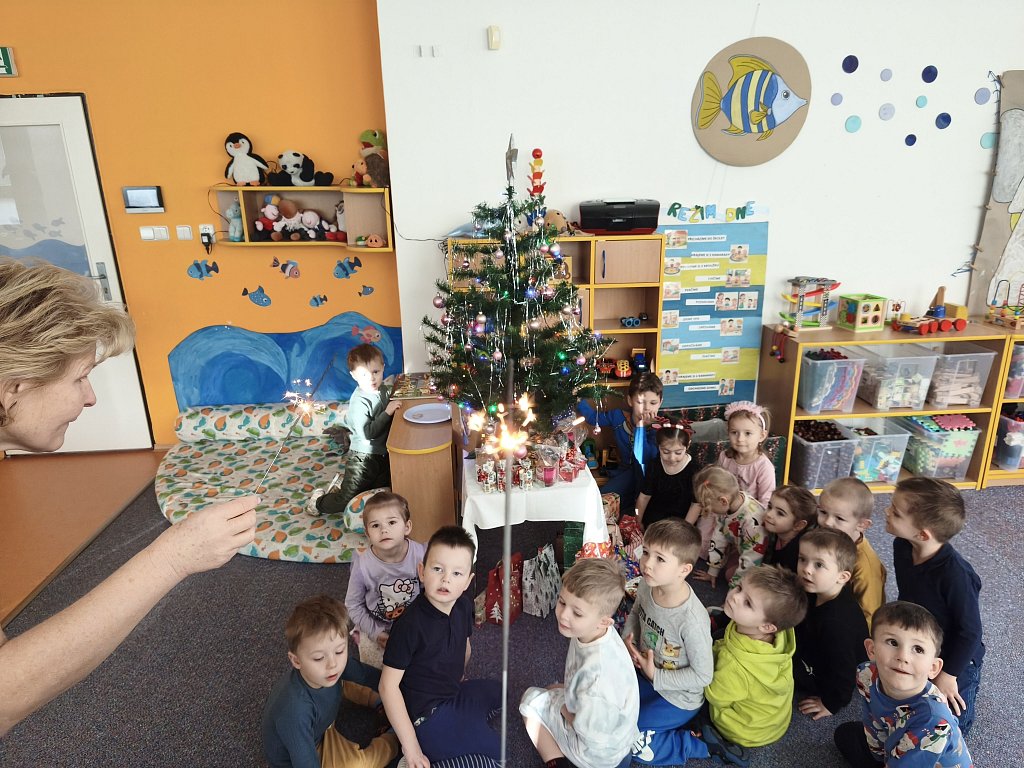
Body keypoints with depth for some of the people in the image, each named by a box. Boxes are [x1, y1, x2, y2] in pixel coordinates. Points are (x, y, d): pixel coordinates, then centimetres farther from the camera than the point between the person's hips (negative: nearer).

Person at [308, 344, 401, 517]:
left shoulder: (384, 389, 0)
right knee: (347, 501, -3)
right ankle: (318, 501, 27)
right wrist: (387, 412, -28)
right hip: (363, 458, -7)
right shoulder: (359, 401, -24)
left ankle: (339, 488, 34)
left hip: (382, 455, 8)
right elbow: (367, 432, -30)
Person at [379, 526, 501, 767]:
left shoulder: (464, 604, -8)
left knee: (498, 691, 24)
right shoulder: (410, 624, -28)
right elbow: (388, 685, -23)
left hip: (453, 692, 7)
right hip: (425, 713, -7)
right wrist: (410, 747, -21)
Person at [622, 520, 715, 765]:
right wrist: (628, 637, -11)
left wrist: (657, 677, -20)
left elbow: (703, 675, -24)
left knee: (627, 741, -9)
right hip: (646, 671, 7)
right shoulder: (646, 585, -17)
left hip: (678, 696, -7)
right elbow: (636, 613, 7)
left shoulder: (691, 620, -37)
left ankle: (701, 744, 4)